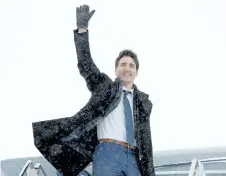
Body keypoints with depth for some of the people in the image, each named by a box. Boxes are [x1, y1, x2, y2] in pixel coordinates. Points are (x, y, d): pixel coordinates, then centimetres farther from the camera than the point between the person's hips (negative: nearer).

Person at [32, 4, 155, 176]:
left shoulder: (144, 102, 20)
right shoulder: (105, 86, 14)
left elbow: (145, 138, 18)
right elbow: (85, 64, 1)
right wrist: (82, 29, -8)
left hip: (133, 158, 4)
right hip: (108, 153, -4)